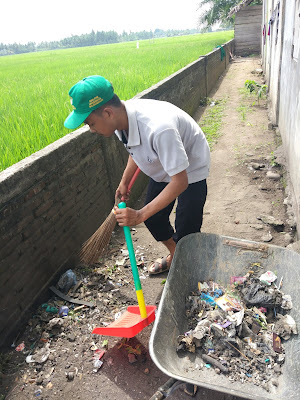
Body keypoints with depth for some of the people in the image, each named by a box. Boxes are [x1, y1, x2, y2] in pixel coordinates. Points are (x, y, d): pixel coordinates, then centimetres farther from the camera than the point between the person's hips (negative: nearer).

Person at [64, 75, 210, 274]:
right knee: (153, 218, 13)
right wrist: (125, 181, 3)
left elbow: (180, 181, -36)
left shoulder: (158, 128, -43)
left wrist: (140, 215, -35)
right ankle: (174, 255, 39)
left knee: (185, 233, -6)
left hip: (189, 172, -7)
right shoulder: (122, 117, -16)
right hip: (163, 167, 7)